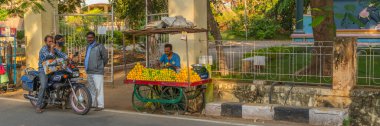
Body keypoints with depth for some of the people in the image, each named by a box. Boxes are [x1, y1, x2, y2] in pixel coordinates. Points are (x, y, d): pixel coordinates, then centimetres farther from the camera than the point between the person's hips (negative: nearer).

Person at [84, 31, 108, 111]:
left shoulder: (99, 47, -9)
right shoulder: (88, 47, 16)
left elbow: (105, 58, -5)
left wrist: (100, 66, 5)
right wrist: (87, 67, 18)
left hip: (97, 72, -8)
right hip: (89, 72, 8)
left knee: (98, 89, -8)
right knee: (92, 89, 14)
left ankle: (100, 105, -5)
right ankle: (93, 104, 23)